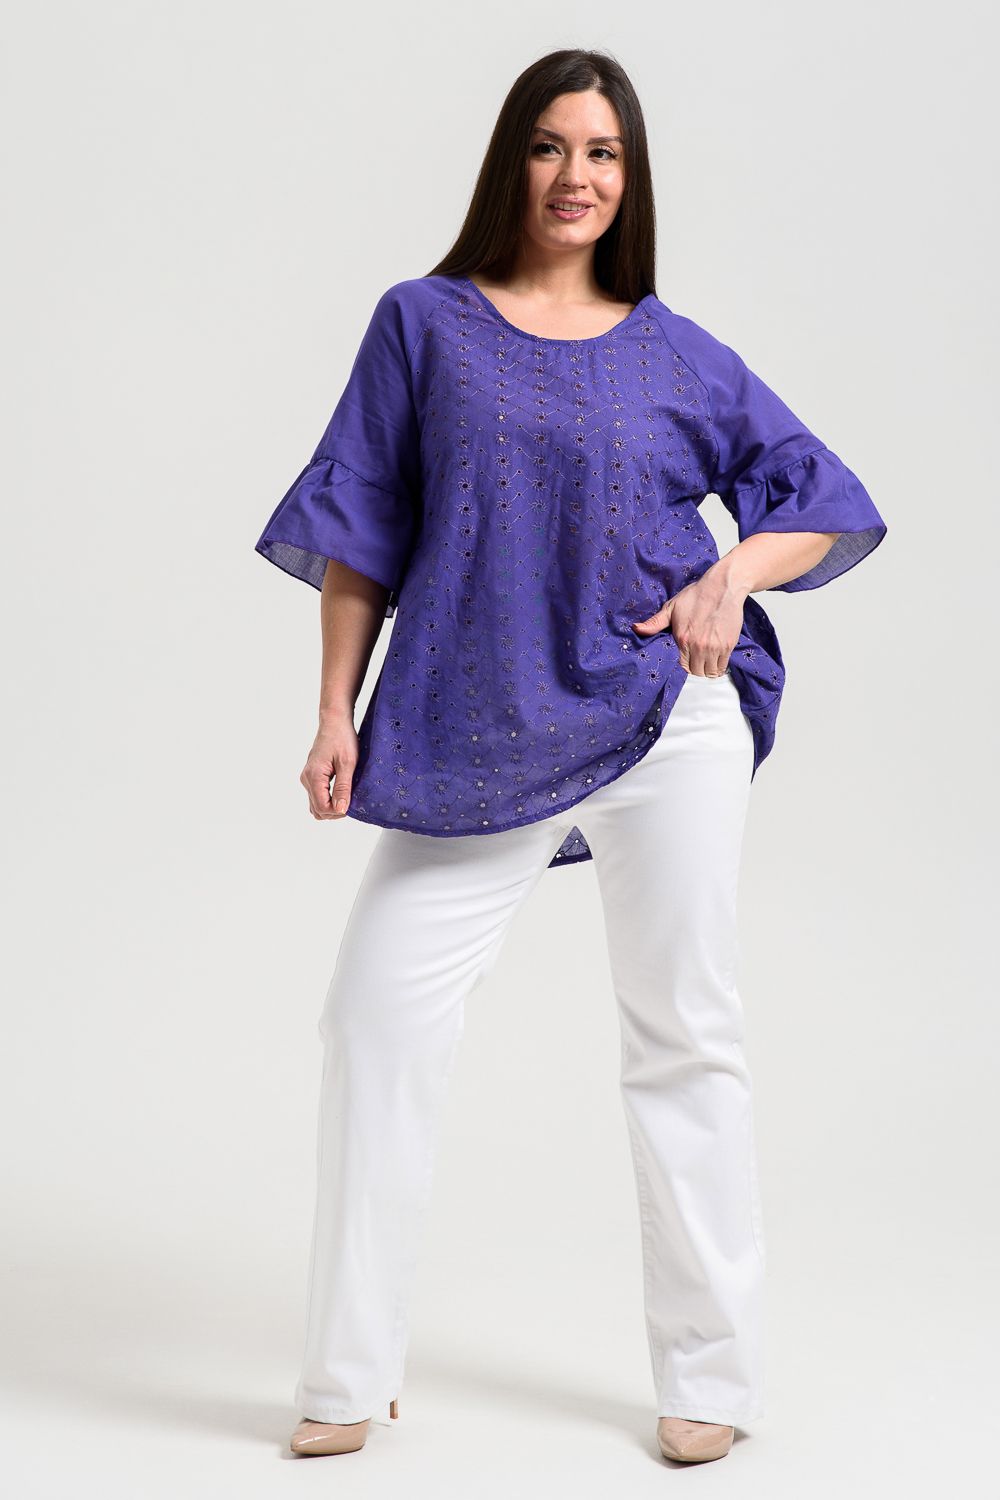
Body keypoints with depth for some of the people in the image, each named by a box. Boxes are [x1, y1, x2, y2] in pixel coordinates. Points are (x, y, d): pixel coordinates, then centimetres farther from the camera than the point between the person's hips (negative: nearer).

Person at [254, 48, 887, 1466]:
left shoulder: (674, 354, 8)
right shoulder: (424, 323, 7)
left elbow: (828, 497, 12)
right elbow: (362, 527, 7)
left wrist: (734, 572, -7)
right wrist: (337, 712, 1)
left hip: (665, 722, 0)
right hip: (475, 742, 0)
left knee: (684, 1035, 4)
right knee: (378, 1017, -5)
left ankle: (710, 1377, 18)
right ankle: (349, 1381, 9)